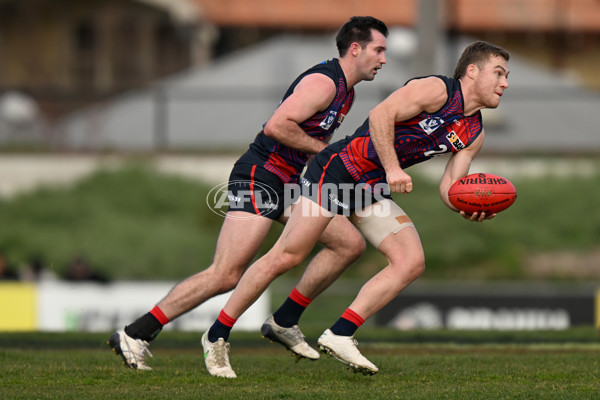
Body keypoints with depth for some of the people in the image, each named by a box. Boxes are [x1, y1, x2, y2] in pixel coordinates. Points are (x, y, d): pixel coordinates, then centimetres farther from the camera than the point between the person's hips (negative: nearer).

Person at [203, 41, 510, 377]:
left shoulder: (474, 135, 10)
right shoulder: (436, 90, -14)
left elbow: (449, 187, 7)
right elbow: (380, 115, -23)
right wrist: (392, 169, -28)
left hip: (373, 191, 8)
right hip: (338, 170, -8)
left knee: (412, 262, -10)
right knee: (286, 257, -10)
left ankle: (339, 335, -9)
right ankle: (217, 335, 1)